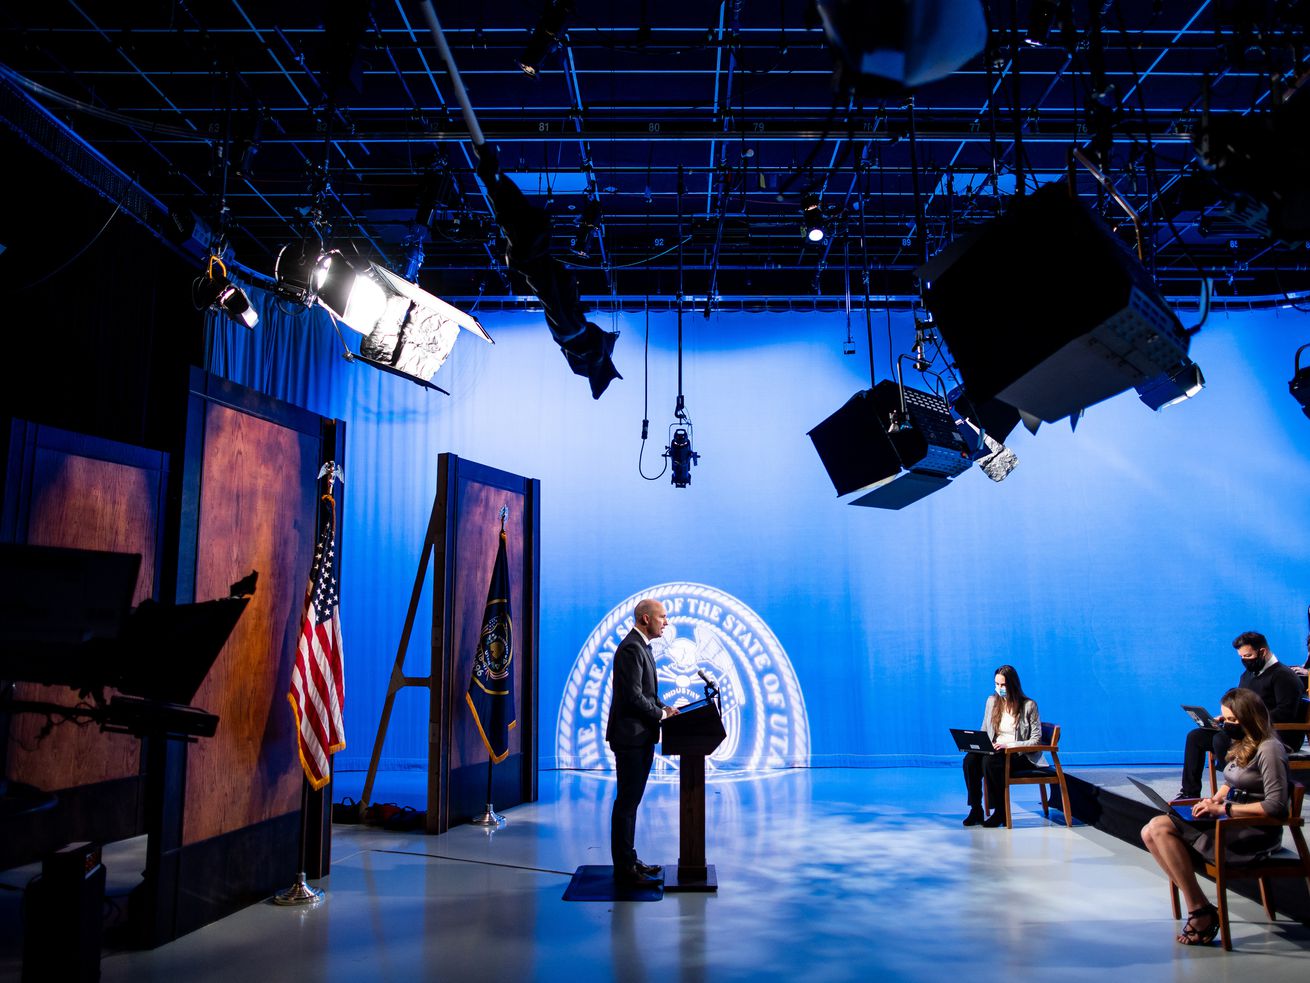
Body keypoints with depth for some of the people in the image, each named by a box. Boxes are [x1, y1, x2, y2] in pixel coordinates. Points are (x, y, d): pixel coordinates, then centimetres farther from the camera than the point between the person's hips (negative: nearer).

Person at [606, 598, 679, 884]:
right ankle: (625, 868, 4)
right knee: (627, 802, -3)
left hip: (641, 737, 10)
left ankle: (627, 860, 25)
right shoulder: (631, 648, -18)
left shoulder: (640, 647, 15)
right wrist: (661, 714, -11)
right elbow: (633, 696, -23)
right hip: (631, 737, -10)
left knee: (630, 801, 16)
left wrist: (663, 708, 6)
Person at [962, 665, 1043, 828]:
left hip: (1019, 755, -5)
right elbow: (984, 731, 17)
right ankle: (976, 810, -18)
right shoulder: (992, 701, 11)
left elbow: (1036, 739, -9)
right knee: (970, 760, -27)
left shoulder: (1028, 705, -5)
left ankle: (1001, 812, -18)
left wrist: (1008, 745, -20)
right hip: (994, 750, 5)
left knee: (989, 762, -34)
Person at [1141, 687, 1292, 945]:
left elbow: (1276, 805, -20)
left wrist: (1223, 808, -18)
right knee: (1151, 832, -11)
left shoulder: (1269, 749, -13)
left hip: (1256, 832, -9)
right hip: (1232, 823, 9)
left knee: (1161, 828, -25)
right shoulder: (1242, 745, 15)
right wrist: (1213, 800, 4)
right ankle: (1199, 909, -12)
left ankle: (1199, 910, -15)